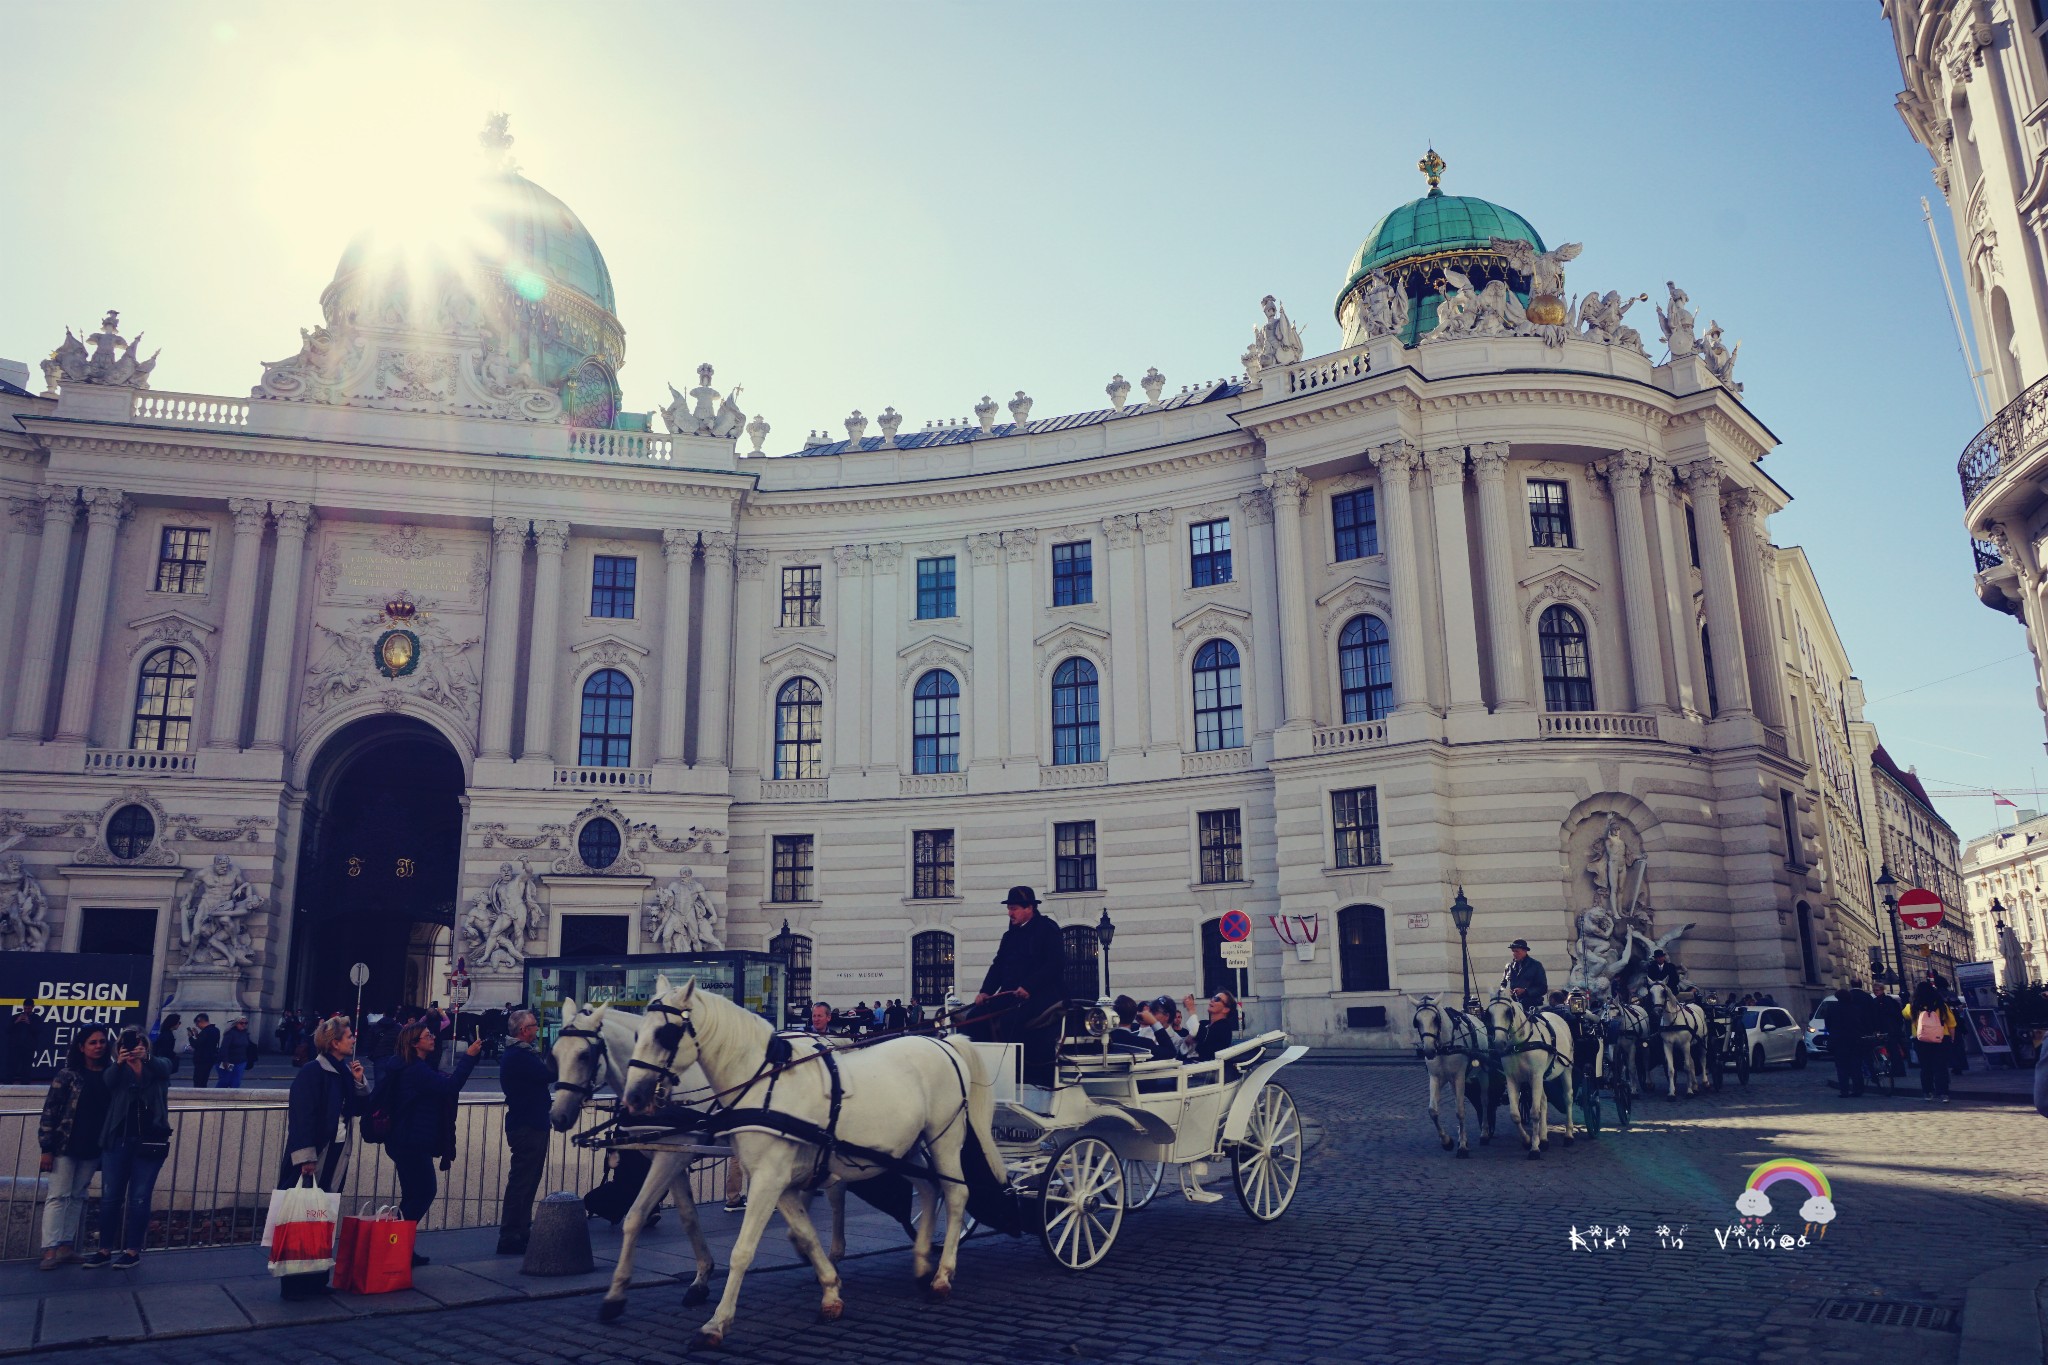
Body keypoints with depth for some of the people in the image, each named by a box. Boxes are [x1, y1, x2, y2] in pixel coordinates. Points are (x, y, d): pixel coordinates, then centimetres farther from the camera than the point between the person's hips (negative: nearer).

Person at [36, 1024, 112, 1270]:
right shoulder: (68, 1074, -7)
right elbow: (50, 1110, -8)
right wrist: (47, 1149, -12)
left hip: (92, 1149, 4)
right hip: (65, 1146, -4)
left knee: (78, 1197, 10)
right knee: (59, 1196, -2)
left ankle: (66, 1246, 16)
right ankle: (50, 1250, -1)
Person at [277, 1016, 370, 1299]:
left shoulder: (344, 1071, 12)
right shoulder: (312, 1072, -12)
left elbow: (358, 1107, 16)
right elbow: (301, 1115, -17)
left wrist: (359, 1082, -1)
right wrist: (306, 1157, -22)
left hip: (335, 1156, 8)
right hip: (313, 1156, -8)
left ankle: (315, 1280, 18)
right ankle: (295, 1283, 3)